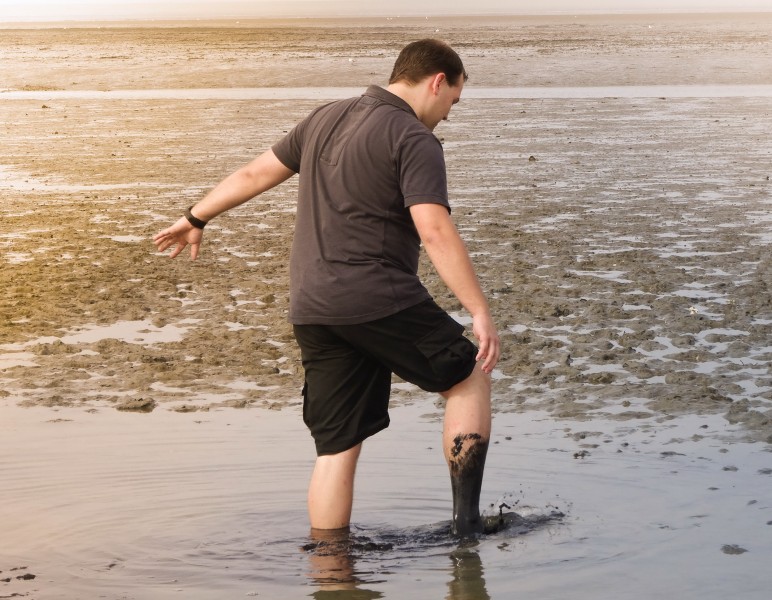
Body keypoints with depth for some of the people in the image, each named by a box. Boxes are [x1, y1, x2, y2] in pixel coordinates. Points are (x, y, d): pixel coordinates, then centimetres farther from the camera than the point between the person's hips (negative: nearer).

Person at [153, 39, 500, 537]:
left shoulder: (326, 119, 15)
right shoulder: (415, 141, -8)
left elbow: (255, 174, 23)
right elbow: (435, 232, -20)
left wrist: (197, 219, 36)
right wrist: (480, 312, -22)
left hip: (311, 309, 7)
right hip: (380, 302, -7)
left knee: (337, 447, 10)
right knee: (469, 379, 12)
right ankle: (466, 519, 9)